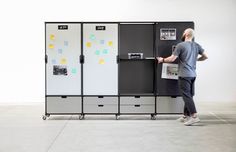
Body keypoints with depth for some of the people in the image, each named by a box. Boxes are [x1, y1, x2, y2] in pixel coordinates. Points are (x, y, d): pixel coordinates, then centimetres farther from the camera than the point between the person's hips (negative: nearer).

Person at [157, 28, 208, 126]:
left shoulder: (181, 45, -10)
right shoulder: (197, 46, 9)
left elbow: (172, 59, -11)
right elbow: (205, 56, 13)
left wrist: (162, 60, 6)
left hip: (184, 75, -7)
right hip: (193, 74, 7)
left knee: (187, 96, -7)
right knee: (189, 95, 12)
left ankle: (194, 116, -13)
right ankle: (186, 116, 19)